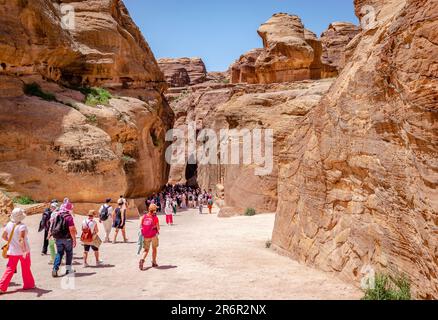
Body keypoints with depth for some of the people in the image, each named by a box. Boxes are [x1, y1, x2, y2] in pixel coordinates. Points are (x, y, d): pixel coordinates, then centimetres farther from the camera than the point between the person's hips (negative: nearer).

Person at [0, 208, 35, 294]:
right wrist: (24, 250, -35)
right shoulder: (22, 226, -20)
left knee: (10, 269, 10)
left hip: (12, 251, 5)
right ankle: (28, 285, 24)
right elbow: (21, 239, -31)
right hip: (23, 251, -5)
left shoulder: (9, 224, -1)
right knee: (26, 269, 11)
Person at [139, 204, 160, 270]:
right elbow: (158, 227, -10)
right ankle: (154, 262, 24)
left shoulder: (144, 216, -1)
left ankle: (142, 260, -13)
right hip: (153, 235, -3)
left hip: (146, 236, 3)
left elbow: (140, 226, -1)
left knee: (146, 250, 12)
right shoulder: (155, 218, -11)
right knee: (154, 249, 17)